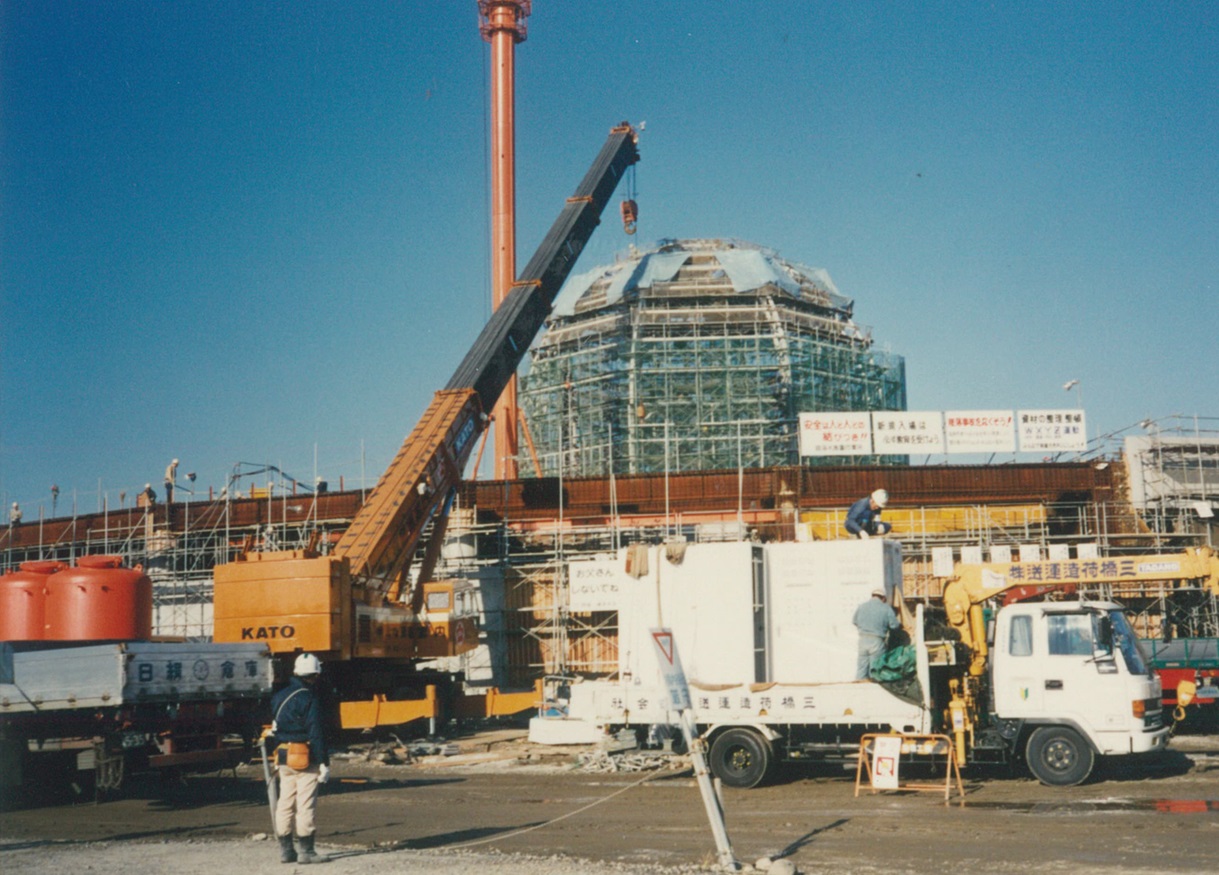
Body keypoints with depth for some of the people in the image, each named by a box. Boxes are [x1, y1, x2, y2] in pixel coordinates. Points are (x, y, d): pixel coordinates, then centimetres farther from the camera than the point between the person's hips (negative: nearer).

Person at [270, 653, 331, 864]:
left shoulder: (279, 697, 10)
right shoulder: (309, 699, -13)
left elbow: (274, 728, 14)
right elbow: (316, 733, -17)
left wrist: (276, 760, 20)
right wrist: (324, 763, -14)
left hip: (283, 757, 7)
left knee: (285, 803, 12)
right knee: (305, 805, -3)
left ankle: (285, 850, 17)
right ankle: (306, 851, -1)